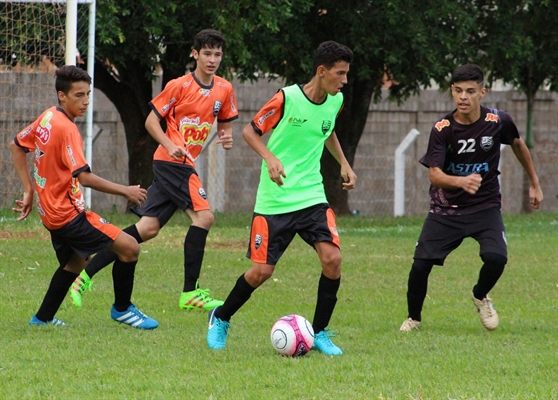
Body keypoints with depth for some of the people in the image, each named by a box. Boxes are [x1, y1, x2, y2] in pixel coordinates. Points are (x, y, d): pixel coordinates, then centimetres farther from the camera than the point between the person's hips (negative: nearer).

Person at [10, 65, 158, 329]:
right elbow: (85, 177, -26)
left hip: (52, 212, 10)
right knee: (129, 248, -12)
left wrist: (28, 191, 17)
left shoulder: (47, 118, 6)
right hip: (68, 213, -10)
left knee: (75, 262, 30)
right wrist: (125, 191, -18)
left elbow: (16, 145, 18)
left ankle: (43, 318, 33)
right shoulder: (66, 129, -21)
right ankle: (122, 308, 4)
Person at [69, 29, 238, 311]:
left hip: (186, 165, 7)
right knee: (203, 216, -18)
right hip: (171, 161, -7)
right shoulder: (179, 86, -9)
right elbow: (151, 120, -5)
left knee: (148, 228, 4)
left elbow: (225, 123, 21)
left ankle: (86, 273, 8)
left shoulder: (224, 90, 8)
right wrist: (170, 145, -20)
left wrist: (226, 137, -2)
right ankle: (190, 293, -12)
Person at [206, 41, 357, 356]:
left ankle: (320, 332, 1)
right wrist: (270, 158, -20)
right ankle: (220, 320, 23)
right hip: (274, 199, -4)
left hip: (312, 196, 4)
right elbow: (250, 131, -5)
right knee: (262, 271, -4)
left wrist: (344, 164, 15)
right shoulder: (287, 98, -15)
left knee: (332, 258, -15)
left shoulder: (335, 101, 3)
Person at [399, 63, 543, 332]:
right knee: (420, 264, -11)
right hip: (446, 209, 0)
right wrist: (461, 182, -43)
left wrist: (534, 184, 20)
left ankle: (480, 296, 12)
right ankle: (414, 318, 18)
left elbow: (518, 145, 12)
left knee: (496, 258, -23)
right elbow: (434, 174, -22)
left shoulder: (498, 121, -10)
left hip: (485, 206, 0)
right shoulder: (442, 129, -15)